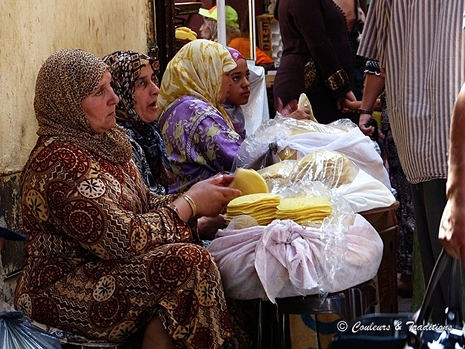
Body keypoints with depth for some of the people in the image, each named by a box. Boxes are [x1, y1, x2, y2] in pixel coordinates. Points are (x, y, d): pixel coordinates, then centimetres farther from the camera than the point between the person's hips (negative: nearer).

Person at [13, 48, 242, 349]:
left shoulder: (105, 141, 8)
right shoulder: (61, 161, -21)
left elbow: (145, 205, 11)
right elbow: (124, 239, -23)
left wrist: (197, 194, -6)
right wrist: (191, 203, -12)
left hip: (96, 268, 9)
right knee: (189, 262, -22)